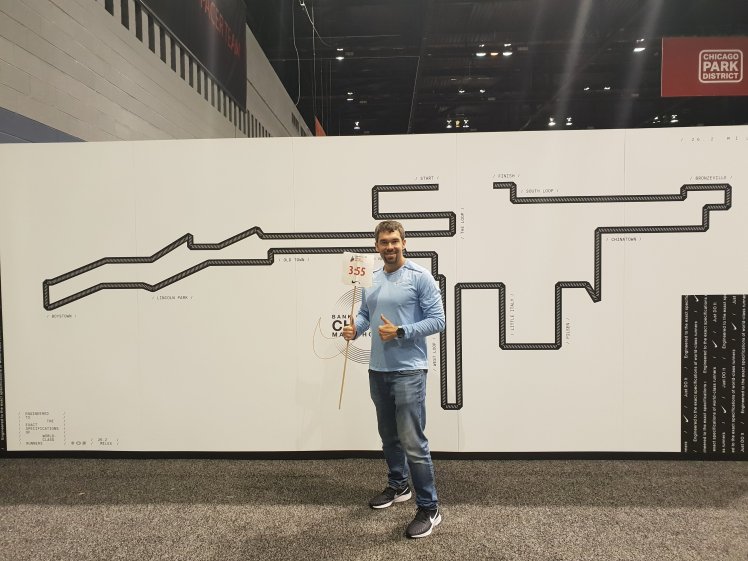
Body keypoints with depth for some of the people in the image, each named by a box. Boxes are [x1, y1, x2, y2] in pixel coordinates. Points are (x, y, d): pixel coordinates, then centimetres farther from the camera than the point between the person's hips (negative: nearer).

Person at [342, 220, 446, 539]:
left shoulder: (420, 277, -9)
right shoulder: (370, 281, 10)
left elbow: (437, 320, -12)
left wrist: (400, 332, -20)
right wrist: (354, 329, -6)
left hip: (408, 372, -7)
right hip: (377, 371, 7)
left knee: (413, 442, -7)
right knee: (389, 437, 20)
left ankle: (429, 509, 7)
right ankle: (398, 487, 39)